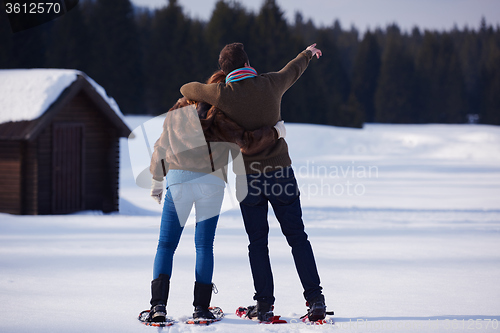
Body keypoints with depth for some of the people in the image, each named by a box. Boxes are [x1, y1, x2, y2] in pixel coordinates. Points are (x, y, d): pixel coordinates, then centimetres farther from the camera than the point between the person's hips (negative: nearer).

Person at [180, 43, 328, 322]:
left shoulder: (223, 94, -10)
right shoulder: (270, 84, -4)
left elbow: (187, 90, 6)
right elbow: (293, 70, 18)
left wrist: (208, 94, 27)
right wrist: (308, 53, 39)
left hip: (248, 179, -1)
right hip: (281, 172, 1)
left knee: (258, 243, 10)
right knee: (297, 238, 7)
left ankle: (265, 305, 6)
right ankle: (315, 300, 1)